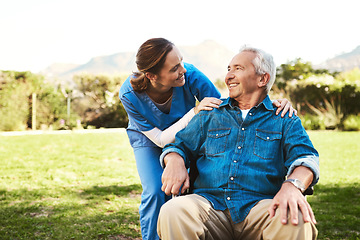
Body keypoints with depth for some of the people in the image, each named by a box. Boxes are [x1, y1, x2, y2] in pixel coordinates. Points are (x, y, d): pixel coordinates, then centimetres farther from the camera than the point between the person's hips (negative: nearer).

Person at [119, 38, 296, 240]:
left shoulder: (191, 76, -33)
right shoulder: (130, 95, -32)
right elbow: (161, 139, -26)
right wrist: (194, 112, -40)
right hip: (148, 139, -1)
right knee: (155, 192, -19)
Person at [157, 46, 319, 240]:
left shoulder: (284, 120, 14)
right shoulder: (209, 115, 23)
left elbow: (305, 157, -1)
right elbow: (179, 145, 21)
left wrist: (292, 185, -26)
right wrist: (175, 161, -7)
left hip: (260, 206, -1)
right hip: (210, 205, 1)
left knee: (296, 220, -35)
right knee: (171, 212, -32)